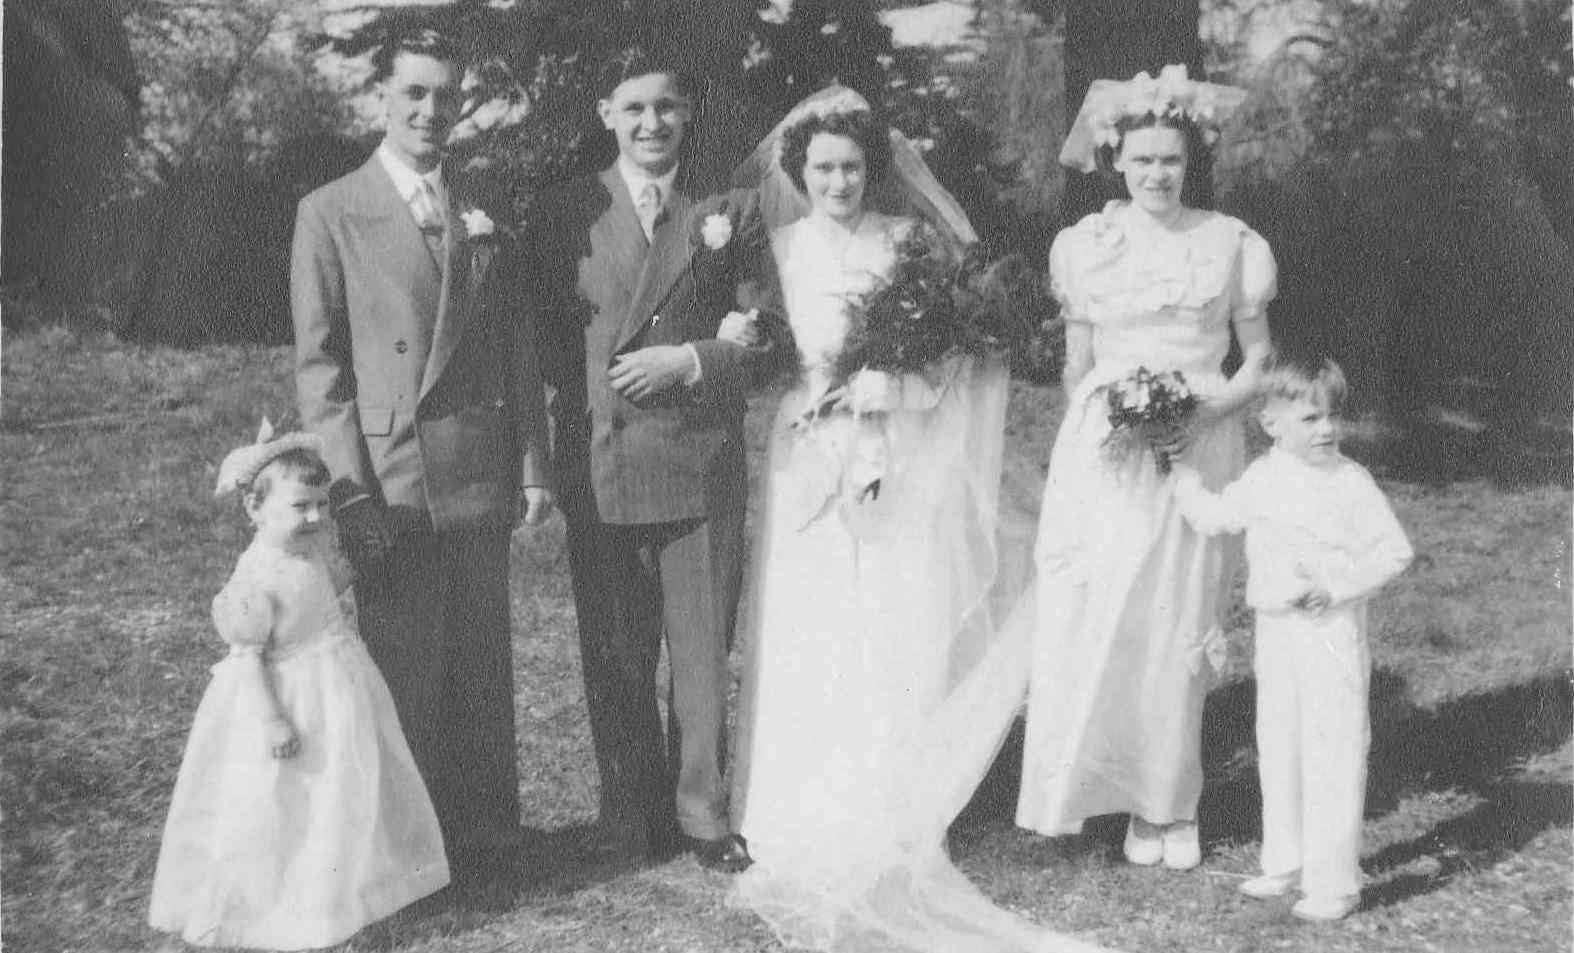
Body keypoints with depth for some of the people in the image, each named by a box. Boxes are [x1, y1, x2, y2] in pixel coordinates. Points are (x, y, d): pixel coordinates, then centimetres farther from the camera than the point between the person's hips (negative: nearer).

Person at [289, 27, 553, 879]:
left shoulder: (482, 218, 13)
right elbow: (317, 360, -3)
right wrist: (349, 484, -10)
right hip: (389, 480, -4)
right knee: (401, 671, 3)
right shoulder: (330, 214, 1)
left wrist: (534, 464, 6)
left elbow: (517, 350, 14)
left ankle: (485, 835, 24)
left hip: (482, 479, 4)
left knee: (483, 663, 10)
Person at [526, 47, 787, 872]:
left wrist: (690, 361, -11)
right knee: (613, 657, 9)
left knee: (703, 652, 6)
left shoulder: (730, 214, 7)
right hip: (598, 468, 0)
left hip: (702, 466, 0)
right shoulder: (562, 212, 6)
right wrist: (588, 387, -9)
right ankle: (630, 815, 23)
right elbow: (542, 334, 7)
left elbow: (767, 338, 4)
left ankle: (701, 811, 21)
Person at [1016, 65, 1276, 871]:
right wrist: (1091, 431, 2)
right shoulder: (1085, 245, 4)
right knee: (1097, 624, -4)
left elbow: (1259, 361, 5)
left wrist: (1211, 408, -11)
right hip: (1105, 457, 1)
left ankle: (1170, 804, 19)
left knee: (1179, 629, 4)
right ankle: (1141, 801, 12)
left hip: (1197, 453, 0)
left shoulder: (1231, 243, 1)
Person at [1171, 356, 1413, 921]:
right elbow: (1215, 518, 20)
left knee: (1333, 756, -2)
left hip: (1331, 634, -6)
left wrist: (1337, 586, -18)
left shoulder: (1351, 483, -11)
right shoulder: (1262, 478, 5)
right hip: (1274, 628, 6)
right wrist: (1180, 473, 18)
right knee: (1278, 748, 15)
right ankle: (1285, 864, 29)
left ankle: (1333, 883, 7)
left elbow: (1394, 551, -9)